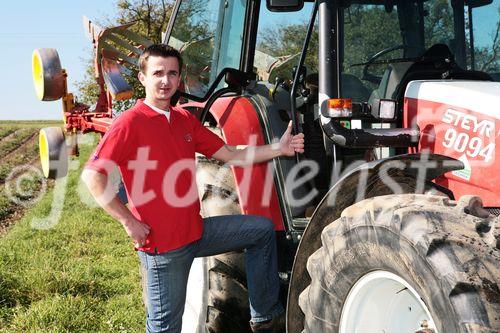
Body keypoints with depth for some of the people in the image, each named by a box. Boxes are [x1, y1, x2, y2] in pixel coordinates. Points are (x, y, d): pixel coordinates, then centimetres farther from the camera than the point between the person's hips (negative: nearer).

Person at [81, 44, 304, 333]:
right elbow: (92, 176, -20)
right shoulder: (130, 123, -14)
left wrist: (278, 149, 0)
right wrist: (129, 222, -20)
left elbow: (231, 155, 10)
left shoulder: (185, 120, 9)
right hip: (162, 244, -8)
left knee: (262, 229, 13)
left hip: (195, 231, 8)